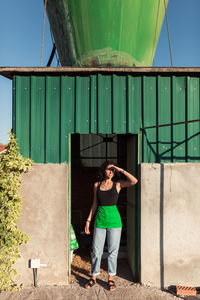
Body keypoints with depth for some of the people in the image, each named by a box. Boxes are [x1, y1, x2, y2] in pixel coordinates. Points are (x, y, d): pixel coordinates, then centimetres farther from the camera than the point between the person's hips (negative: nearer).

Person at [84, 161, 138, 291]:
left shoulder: (118, 184, -2)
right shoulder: (97, 185, 5)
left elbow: (134, 181, -18)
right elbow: (95, 204, 11)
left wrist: (120, 170, -15)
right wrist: (88, 220, 8)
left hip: (114, 220, -2)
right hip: (100, 220, 2)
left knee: (113, 250, 8)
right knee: (96, 250, 8)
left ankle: (111, 278, 24)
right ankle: (94, 278, 25)